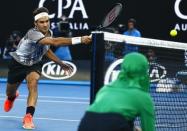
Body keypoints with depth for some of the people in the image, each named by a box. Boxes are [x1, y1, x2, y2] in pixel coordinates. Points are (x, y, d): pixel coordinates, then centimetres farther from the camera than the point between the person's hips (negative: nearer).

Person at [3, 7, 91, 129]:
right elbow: (55, 42, -52)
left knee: (33, 82, -30)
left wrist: (61, 63, 4)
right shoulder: (33, 33, -37)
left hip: (34, 64, 4)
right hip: (18, 63, -4)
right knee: (10, 93, 17)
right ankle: (12, 97, 58)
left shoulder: (49, 33, -12)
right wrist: (79, 39, -60)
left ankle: (28, 116, -30)